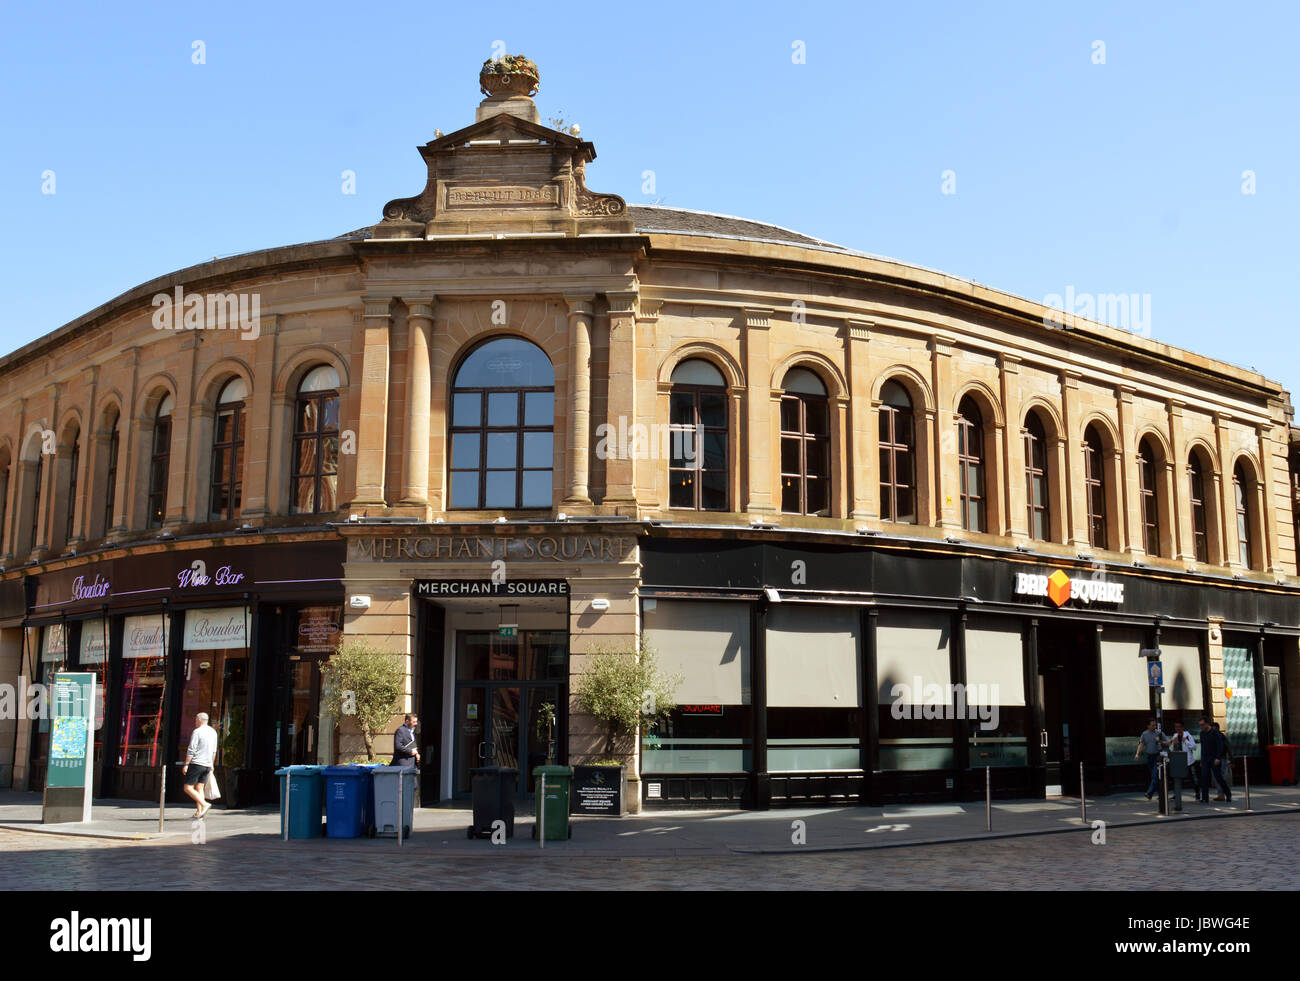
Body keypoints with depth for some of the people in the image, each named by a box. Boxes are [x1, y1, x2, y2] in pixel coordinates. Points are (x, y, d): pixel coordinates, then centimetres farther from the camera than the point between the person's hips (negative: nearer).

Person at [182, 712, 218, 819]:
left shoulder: (197, 732, -9)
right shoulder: (213, 732, 14)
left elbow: (191, 750, -13)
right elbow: (214, 751, 19)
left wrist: (186, 765, -11)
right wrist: (211, 764, 26)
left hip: (197, 763, -7)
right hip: (207, 765, 7)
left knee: (188, 788, -4)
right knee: (199, 788, 9)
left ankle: (205, 804, -17)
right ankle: (199, 812, -1)